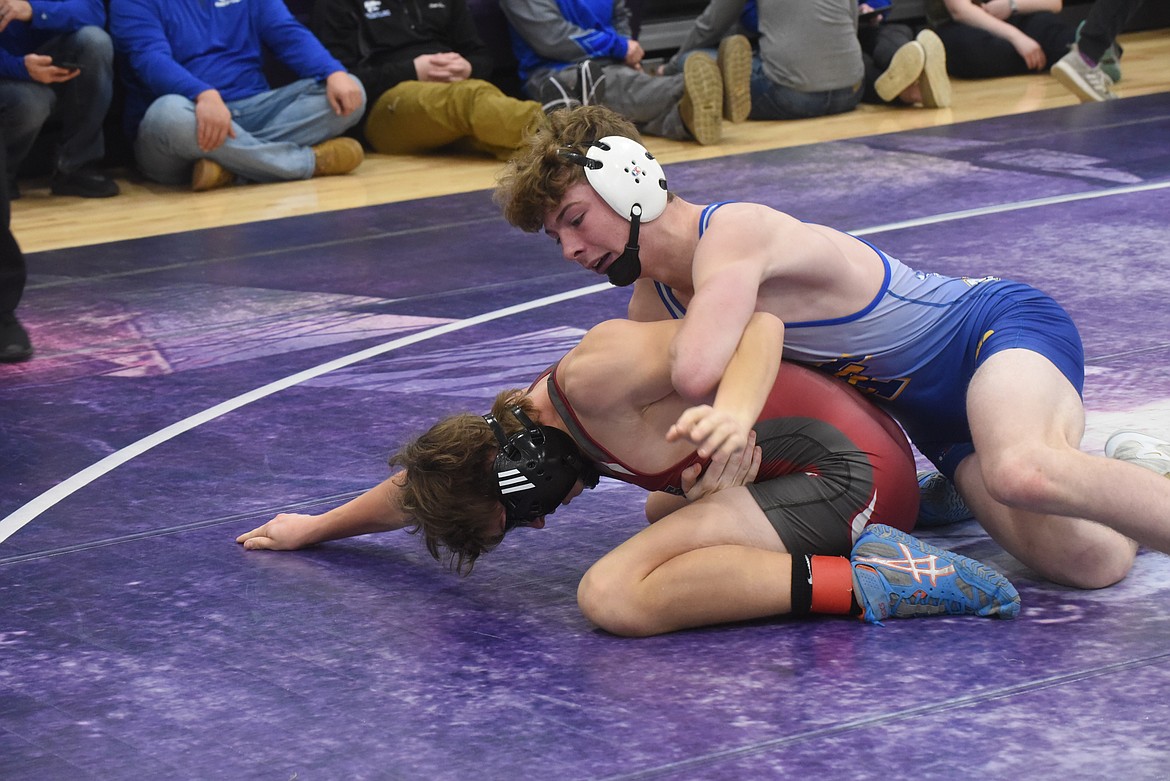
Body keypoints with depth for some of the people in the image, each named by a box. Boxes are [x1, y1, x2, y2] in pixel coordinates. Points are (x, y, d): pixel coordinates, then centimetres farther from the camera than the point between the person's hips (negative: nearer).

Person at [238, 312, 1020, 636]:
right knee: (665, 511, 41)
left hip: (851, 470, -11)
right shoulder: (520, 432, 11)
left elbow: (755, 323, -23)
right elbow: (434, 479, 30)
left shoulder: (590, 377, -20)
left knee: (613, 595, -26)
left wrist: (733, 412, -41)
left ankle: (869, 584, -24)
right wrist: (315, 527, 39)